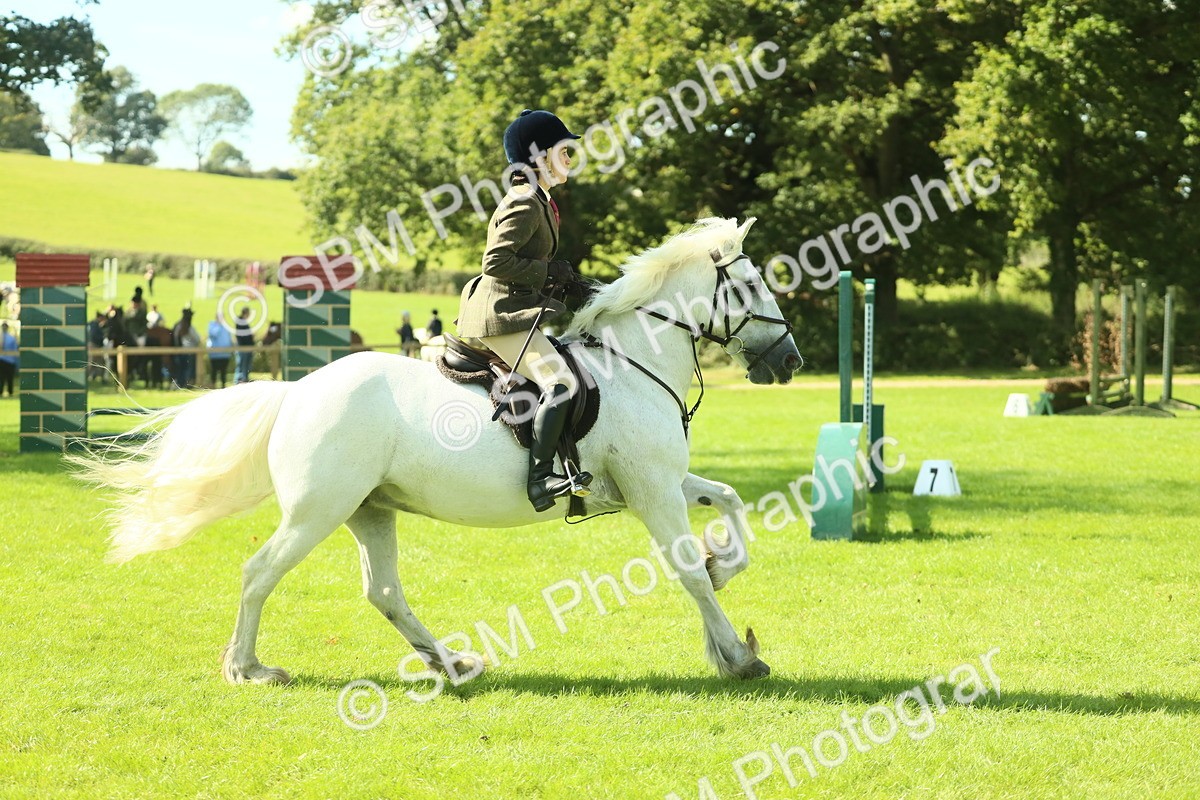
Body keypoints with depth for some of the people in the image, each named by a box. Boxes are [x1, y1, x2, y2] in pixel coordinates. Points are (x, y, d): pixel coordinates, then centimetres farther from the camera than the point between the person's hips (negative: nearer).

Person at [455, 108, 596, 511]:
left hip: (517, 313, 11)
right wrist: (550, 272, -17)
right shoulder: (524, 204, -13)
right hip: (504, 315, -11)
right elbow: (496, 261, -22)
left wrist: (565, 278, 12)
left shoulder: (539, 202, 19)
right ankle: (541, 479, -29)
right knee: (560, 382, -25)